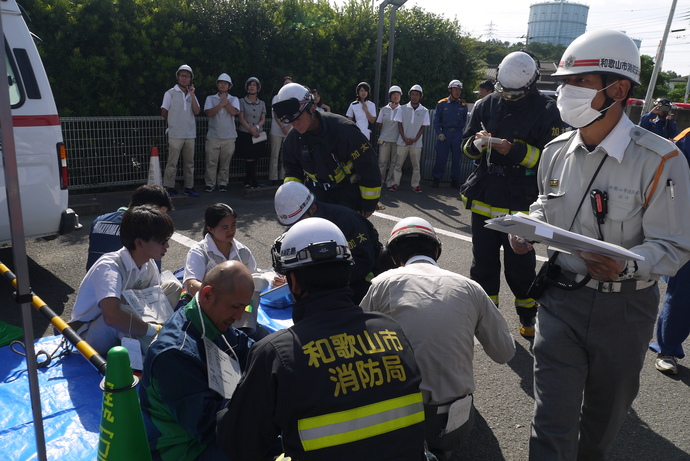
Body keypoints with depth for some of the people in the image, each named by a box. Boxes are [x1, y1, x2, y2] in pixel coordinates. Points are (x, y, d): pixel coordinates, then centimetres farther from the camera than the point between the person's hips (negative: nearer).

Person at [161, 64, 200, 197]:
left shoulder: (191, 95, 14)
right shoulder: (170, 93, 2)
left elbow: (196, 112, -1)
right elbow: (164, 113, 2)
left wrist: (192, 94, -7)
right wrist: (174, 122, 10)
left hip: (190, 134, 5)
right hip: (175, 134, -4)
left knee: (189, 162, 8)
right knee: (172, 163, -4)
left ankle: (189, 187, 14)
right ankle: (169, 188, 1)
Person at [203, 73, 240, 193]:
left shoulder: (234, 99, 11)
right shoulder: (210, 98, 11)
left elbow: (234, 112, -9)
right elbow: (209, 113, -5)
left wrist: (225, 101, -3)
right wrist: (221, 103, -8)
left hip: (229, 137, 0)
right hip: (213, 136, 0)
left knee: (225, 162, 3)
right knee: (211, 161, -3)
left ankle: (223, 184, 12)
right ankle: (210, 184, 4)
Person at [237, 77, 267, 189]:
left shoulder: (262, 103, 14)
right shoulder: (242, 101, 4)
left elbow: (263, 119, 8)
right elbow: (241, 118, -2)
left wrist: (257, 127, -13)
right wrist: (250, 130, -13)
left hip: (258, 135, 3)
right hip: (245, 134, -3)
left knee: (253, 159, 3)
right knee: (249, 159, -8)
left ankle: (248, 182, 9)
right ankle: (253, 181, 0)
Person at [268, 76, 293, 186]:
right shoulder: (277, 97, 6)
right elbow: (276, 114, -1)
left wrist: (289, 127, -9)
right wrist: (282, 127, -11)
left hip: (289, 131, 2)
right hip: (277, 131, -2)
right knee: (275, 156, -3)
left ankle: (284, 177, 7)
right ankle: (273, 178, -1)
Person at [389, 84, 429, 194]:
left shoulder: (424, 111, 4)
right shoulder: (402, 109, 4)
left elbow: (423, 127, 3)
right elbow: (399, 124, 2)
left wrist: (415, 139, -9)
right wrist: (404, 138, -8)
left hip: (416, 143, 0)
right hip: (402, 142, 0)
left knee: (416, 165, 5)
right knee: (398, 164, 1)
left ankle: (415, 185, 14)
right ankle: (395, 183, 10)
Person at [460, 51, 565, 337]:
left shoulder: (546, 110, -4)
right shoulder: (486, 105, 8)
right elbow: (467, 145, 12)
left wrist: (515, 151, -22)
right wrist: (476, 143, -10)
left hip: (522, 202, -3)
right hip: (484, 197, 4)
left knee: (519, 266, 5)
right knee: (483, 262, 10)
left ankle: (528, 316, 28)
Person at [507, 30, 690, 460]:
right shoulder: (557, 151, -1)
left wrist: (626, 265, -32)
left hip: (624, 308, -2)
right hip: (561, 298, 2)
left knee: (605, 412, 22)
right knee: (552, 423, 2)